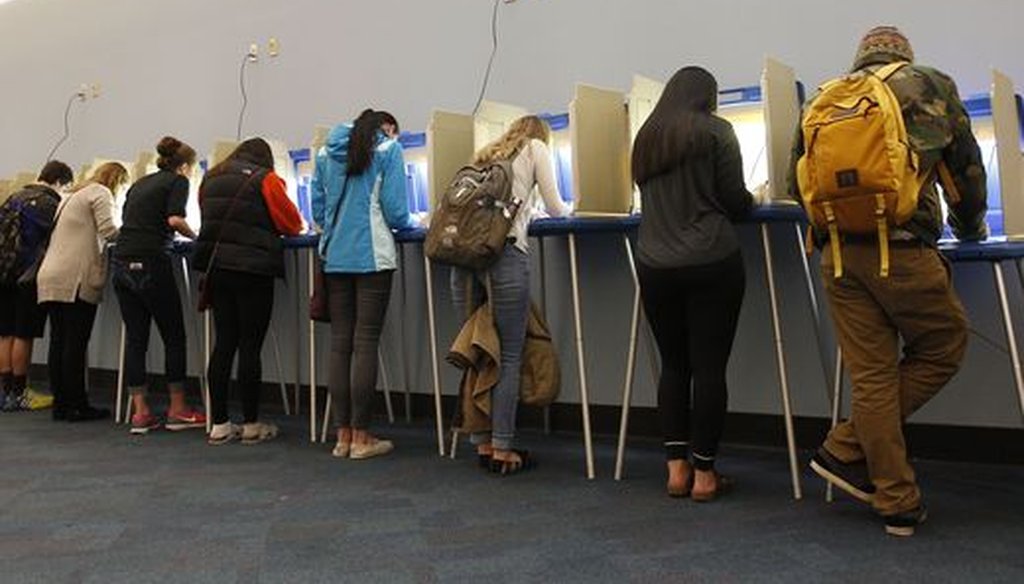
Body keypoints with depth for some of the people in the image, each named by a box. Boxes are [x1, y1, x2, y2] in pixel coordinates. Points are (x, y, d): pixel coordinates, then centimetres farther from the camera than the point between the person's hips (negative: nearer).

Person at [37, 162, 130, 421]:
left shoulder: (72, 196, 29)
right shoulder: (100, 193, 1)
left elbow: (80, 235, 21)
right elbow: (108, 230, -13)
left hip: (50, 278, 9)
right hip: (75, 279, -9)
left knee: (58, 342, 7)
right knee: (75, 344, -7)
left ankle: (61, 403, 10)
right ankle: (77, 406, -5)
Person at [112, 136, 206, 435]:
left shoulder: (139, 184, 23)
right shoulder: (178, 181, 3)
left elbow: (127, 220, 19)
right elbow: (174, 219, -12)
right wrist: (194, 236, 5)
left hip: (122, 262, 7)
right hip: (151, 263, -7)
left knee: (135, 338, 7)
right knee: (174, 337, 3)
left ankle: (140, 413, 8)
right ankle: (178, 410, 8)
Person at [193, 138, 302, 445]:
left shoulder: (211, 179, 16)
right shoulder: (265, 179, -1)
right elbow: (291, 223, 2)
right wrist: (261, 229, 22)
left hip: (216, 267, 6)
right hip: (252, 268, -5)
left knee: (223, 343, 8)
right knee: (250, 346, -1)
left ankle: (219, 424, 10)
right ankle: (251, 424, 6)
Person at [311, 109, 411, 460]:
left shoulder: (327, 152, 17)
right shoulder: (388, 148, 3)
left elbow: (317, 210, 16)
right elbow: (395, 210, -5)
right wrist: (406, 225, 15)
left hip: (335, 256, 5)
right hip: (372, 256, -5)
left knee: (340, 343, 6)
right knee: (366, 343, -4)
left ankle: (343, 435, 10)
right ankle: (361, 437, -1)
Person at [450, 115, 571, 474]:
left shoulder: (487, 155, 31)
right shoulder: (536, 148, 16)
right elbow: (554, 208, 13)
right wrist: (569, 209, 36)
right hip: (505, 252, -6)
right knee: (509, 356, -2)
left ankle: (482, 444, 14)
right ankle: (502, 450, -1)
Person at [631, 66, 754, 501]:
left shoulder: (646, 138, 14)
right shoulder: (715, 131, 0)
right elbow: (734, 200, -1)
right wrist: (751, 203, 20)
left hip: (654, 265, 5)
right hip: (711, 262, -4)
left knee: (673, 364, 12)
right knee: (709, 366, 1)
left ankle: (676, 468, 14)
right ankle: (704, 474, 7)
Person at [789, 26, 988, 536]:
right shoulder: (930, 85, 12)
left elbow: (797, 182, 19)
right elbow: (967, 167, 17)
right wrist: (970, 228, 34)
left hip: (836, 252, 4)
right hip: (902, 247, -4)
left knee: (871, 374, 8)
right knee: (944, 346, 14)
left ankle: (897, 503, 12)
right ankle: (847, 450, 9)